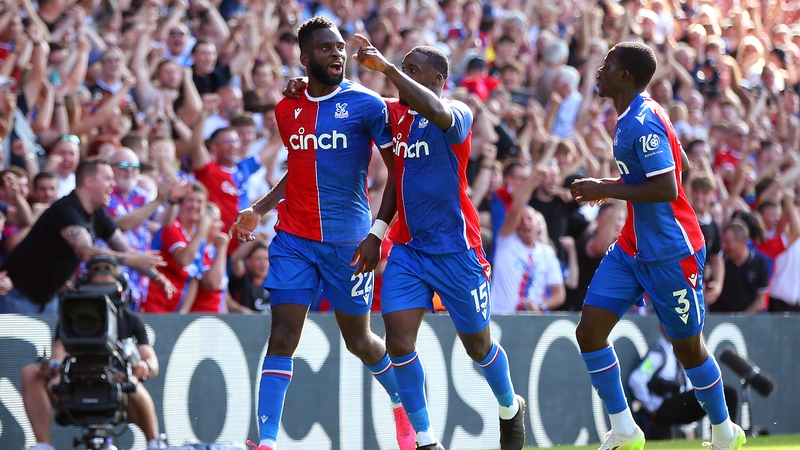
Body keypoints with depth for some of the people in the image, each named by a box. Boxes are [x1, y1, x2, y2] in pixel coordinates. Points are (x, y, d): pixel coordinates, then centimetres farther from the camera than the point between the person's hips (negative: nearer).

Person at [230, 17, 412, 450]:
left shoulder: (365, 104, -5)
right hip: (293, 238, 3)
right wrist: (258, 210, 15)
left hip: (347, 240, -3)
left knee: (359, 340, 9)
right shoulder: (287, 110, 10)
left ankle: (404, 405, 37)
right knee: (282, 337, -9)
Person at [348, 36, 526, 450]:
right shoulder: (394, 114, 7)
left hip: (455, 251, -5)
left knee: (478, 345, 11)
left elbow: (437, 113, -38)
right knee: (399, 342, -11)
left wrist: (386, 68, -39)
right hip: (407, 248, 5)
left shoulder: (458, 114, -13)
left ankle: (511, 408, 40)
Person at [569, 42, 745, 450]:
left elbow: (667, 190, -28)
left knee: (687, 347, 5)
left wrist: (605, 189, -21)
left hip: (669, 254, -9)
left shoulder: (644, 123, -21)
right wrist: (608, 186, 11)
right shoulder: (630, 119, 9)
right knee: (589, 331, -3)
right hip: (632, 248, 9)